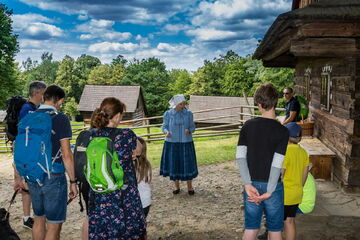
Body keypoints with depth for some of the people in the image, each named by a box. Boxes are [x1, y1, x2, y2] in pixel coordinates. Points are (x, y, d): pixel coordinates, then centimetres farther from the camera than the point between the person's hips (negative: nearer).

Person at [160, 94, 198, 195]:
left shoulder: (188, 113, -1)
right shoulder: (168, 114, -3)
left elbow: (192, 127, 5)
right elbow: (164, 127, 4)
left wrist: (189, 131, -17)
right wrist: (167, 132, -18)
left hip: (186, 143, 0)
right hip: (172, 143, 0)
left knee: (188, 164, 2)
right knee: (174, 164, 6)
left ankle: (190, 187, 18)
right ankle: (177, 186, 23)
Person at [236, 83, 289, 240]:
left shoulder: (248, 125, -4)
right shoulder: (282, 131, -13)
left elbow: (240, 157, -9)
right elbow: (277, 164, -18)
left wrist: (248, 184, -10)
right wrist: (269, 192, -13)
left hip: (252, 185, 3)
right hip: (272, 186, -2)